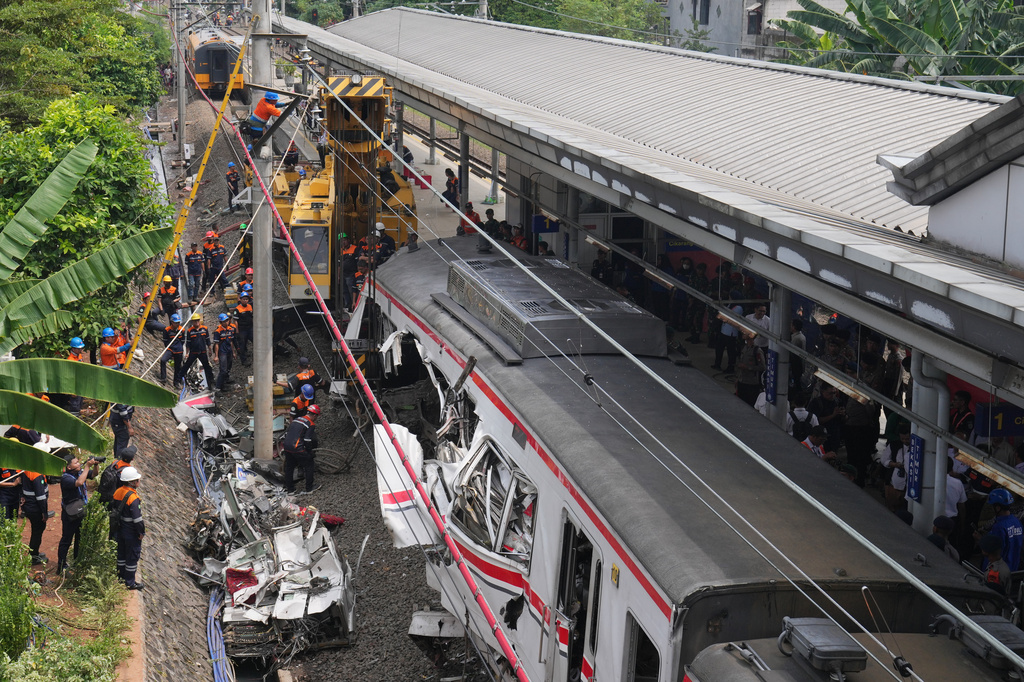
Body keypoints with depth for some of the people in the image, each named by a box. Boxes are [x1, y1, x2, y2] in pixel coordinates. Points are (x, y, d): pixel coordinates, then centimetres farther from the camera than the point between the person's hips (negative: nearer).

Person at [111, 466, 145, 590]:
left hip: (121, 529, 8)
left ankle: (121, 577, 36)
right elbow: (137, 518, -25)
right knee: (132, 556, 5)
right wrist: (141, 532, -13)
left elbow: (114, 508, 11)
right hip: (132, 533, -8)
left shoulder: (118, 492, -2)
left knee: (122, 553, 22)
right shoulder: (133, 498, -27)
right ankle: (130, 582, 13)